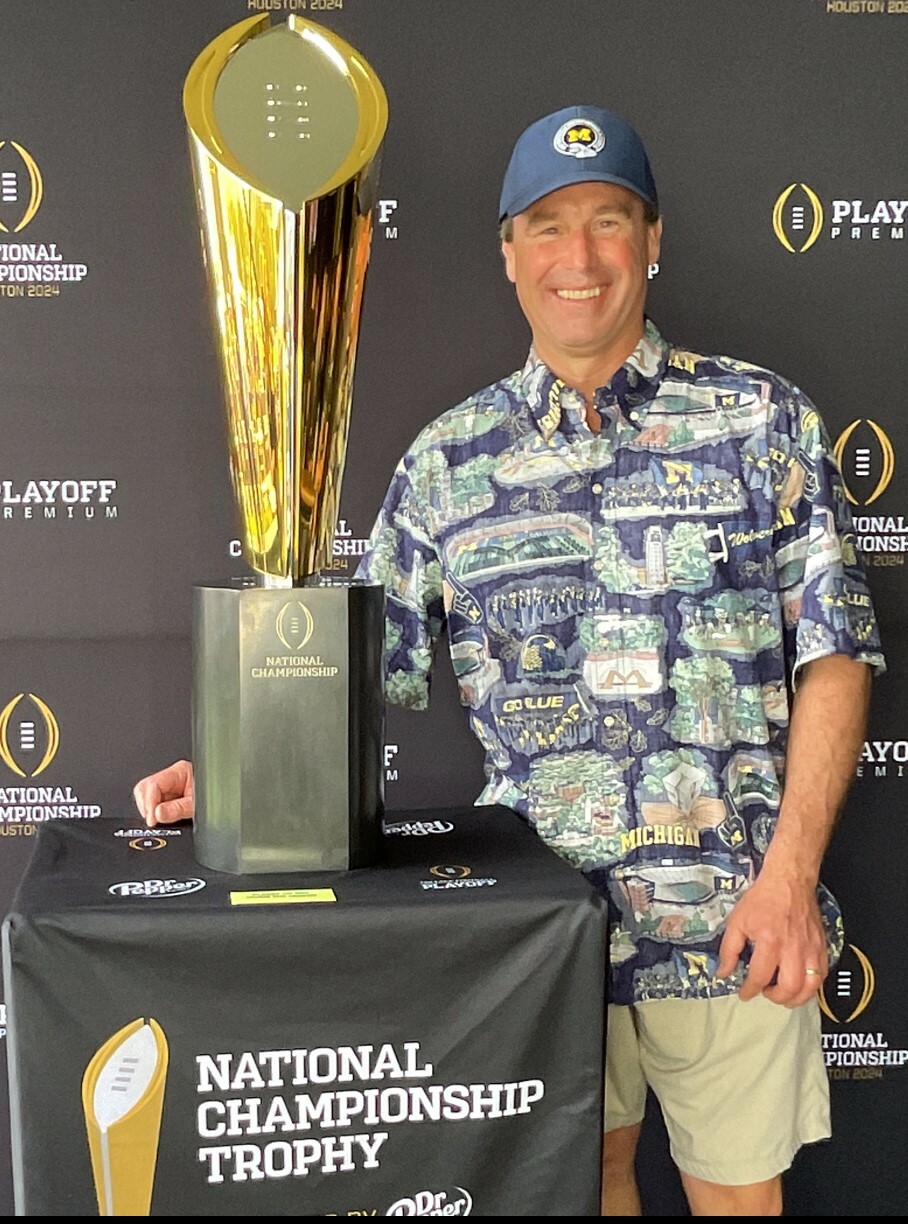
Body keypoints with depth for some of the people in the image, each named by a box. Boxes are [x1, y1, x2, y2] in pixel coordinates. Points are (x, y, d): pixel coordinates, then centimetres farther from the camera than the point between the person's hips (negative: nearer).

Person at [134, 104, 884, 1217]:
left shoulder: (762, 419, -1)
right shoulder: (450, 458, 4)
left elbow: (836, 654, -3)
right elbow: (365, 666, 8)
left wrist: (790, 873, -11)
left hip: (734, 919, -1)